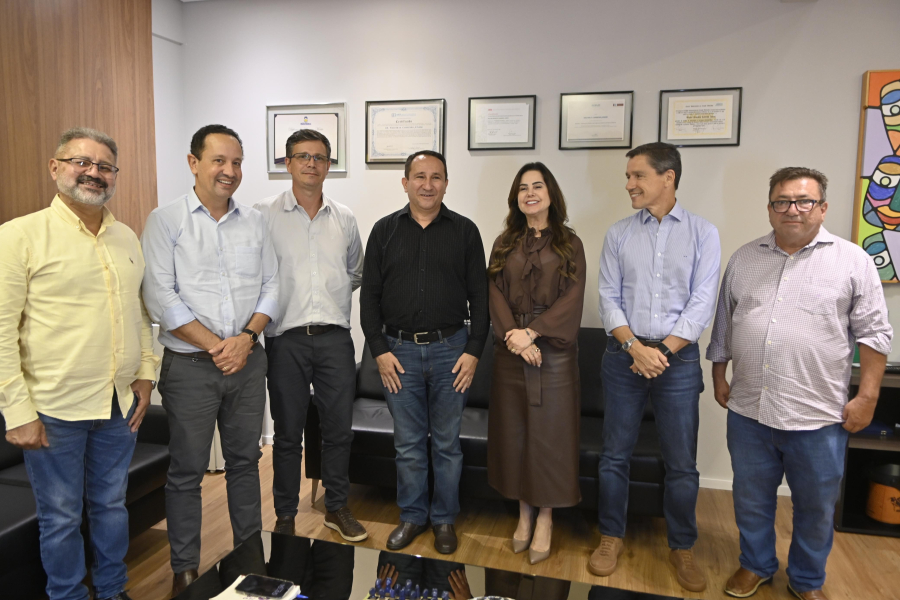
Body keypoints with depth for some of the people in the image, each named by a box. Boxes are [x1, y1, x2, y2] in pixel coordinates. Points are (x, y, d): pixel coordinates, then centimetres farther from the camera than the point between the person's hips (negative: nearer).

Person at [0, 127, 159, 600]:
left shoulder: (127, 238, 8)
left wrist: (145, 372, 9)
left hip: (121, 404, 5)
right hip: (55, 410, -5)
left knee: (112, 504, 19)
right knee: (61, 517, 10)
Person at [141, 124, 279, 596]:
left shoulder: (254, 222, 8)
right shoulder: (166, 220, -4)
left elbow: (270, 287, 7)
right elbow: (160, 297, -11)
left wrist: (247, 337, -10)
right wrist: (216, 346, -14)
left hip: (248, 361, 4)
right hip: (190, 364, -3)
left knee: (245, 459, 15)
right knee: (187, 470, 7)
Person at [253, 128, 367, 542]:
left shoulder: (344, 219, 10)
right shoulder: (264, 215, -2)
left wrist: (330, 298, 12)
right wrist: (278, 304, -2)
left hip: (335, 337, 3)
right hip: (286, 338, -3)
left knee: (339, 429, 10)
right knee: (288, 433, 8)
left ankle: (337, 508, 28)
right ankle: (285, 515, 25)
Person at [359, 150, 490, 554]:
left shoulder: (464, 231, 4)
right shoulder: (385, 230, 6)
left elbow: (479, 295, 3)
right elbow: (369, 294, 5)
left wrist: (473, 351, -5)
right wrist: (380, 350, -3)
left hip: (450, 349, 0)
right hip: (399, 350, 1)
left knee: (447, 443, 10)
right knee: (408, 444, 10)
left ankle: (444, 518, 26)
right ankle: (412, 516, 27)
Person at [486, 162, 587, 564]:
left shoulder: (569, 244, 3)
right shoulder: (504, 243, 9)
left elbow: (572, 299, -7)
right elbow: (495, 293, 1)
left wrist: (532, 332, -17)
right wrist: (512, 335, -15)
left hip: (553, 350, -2)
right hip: (510, 350, 2)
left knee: (549, 432, 2)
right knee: (513, 431, 8)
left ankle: (545, 517, 17)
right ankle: (524, 512, 23)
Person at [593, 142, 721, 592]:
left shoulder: (702, 233, 0)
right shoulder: (619, 234, 5)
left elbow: (702, 303, -5)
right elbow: (609, 298, 0)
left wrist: (662, 350, -13)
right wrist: (636, 347, -14)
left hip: (679, 357, -1)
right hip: (624, 354, 2)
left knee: (682, 463, 6)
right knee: (615, 454, 9)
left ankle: (682, 547, 27)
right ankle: (611, 537, 27)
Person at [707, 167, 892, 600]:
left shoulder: (853, 261, -3)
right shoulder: (744, 259, 6)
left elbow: (873, 333, -4)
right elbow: (723, 324, 12)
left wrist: (867, 396, -7)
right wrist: (719, 375, 11)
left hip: (818, 417, -2)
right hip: (748, 410, 3)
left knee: (816, 506, 14)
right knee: (751, 498, 17)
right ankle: (756, 565, 38)